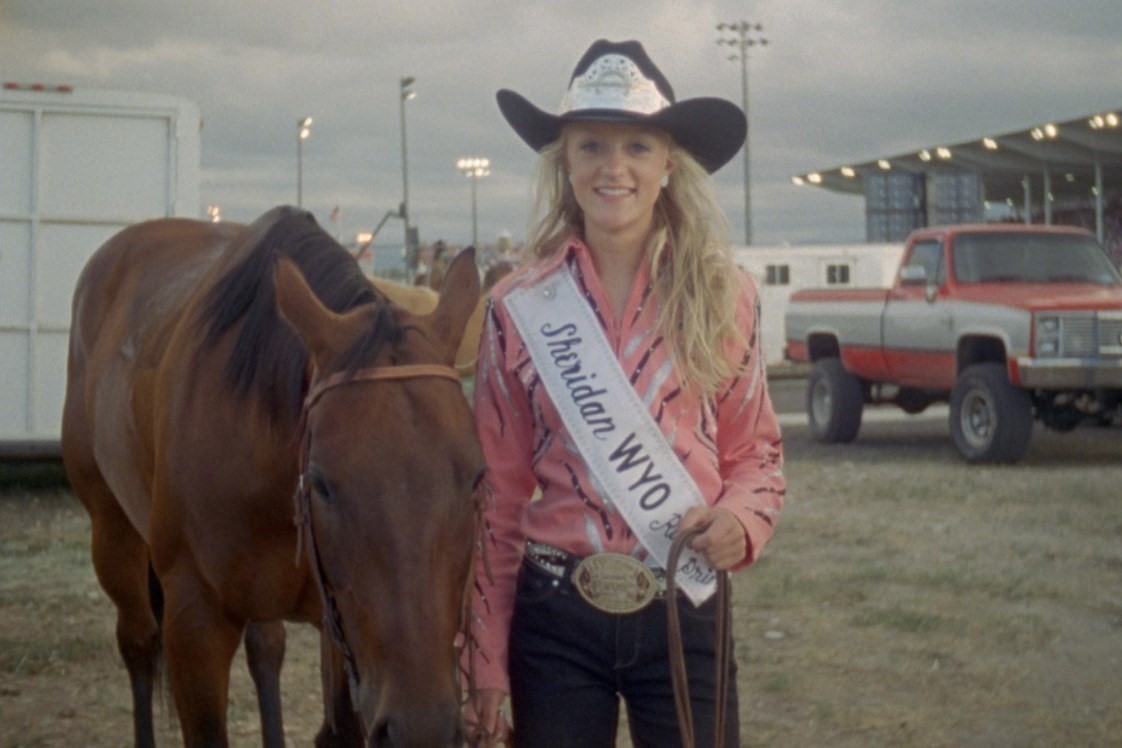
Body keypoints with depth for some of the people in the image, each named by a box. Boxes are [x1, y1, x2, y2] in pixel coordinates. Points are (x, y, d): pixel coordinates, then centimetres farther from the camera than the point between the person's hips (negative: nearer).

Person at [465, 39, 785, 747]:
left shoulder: (726, 297, 0)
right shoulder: (520, 306, -1)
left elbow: (756, 449, 8)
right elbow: (499, 494, 1)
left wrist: (741, 517, -15)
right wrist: (486, 662, 1)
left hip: (684, 614, 0)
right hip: (554, 616, 0)